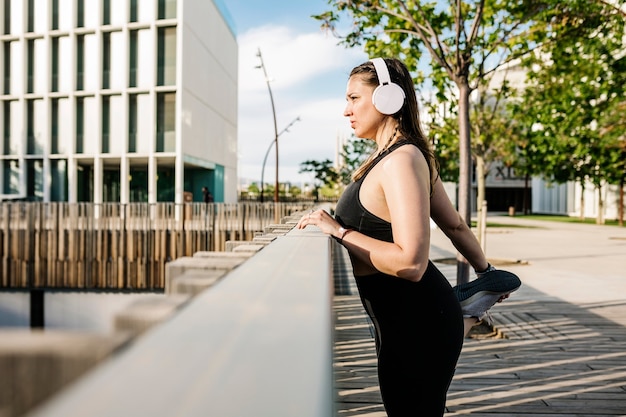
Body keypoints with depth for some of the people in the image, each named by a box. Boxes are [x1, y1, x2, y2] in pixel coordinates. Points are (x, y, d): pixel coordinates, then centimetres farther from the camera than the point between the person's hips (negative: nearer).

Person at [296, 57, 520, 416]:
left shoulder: (402, 160, -22)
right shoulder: (408, 155, 8)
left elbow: (410, 262, -30)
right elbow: (455, 225, 17)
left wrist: (339, 231, -22)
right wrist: (485, 271, 31)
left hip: (417, 323, -8)